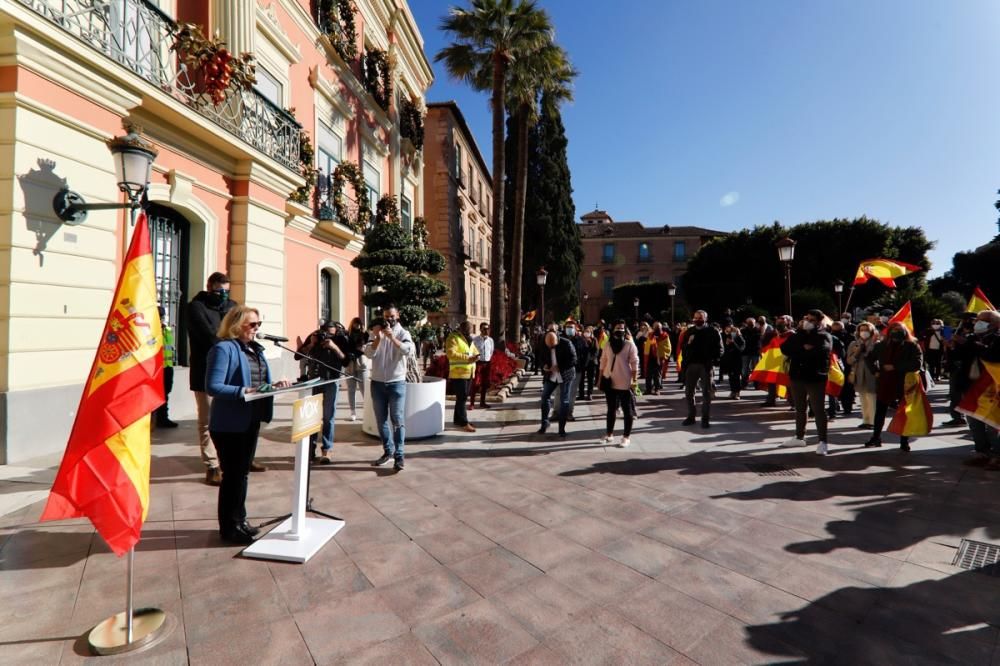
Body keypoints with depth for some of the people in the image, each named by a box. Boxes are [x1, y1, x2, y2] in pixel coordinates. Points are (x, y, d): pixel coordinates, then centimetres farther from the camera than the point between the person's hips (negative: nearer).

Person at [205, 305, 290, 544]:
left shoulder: (255, 349, 11)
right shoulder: (224, 348, -14)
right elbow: (212, 387, -21)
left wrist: (274, 385, -1)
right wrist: (243, 392, -29)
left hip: (251, 420, 8)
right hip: (229, 423, -8)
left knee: (242, 471, 19)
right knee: (233, 473, 4)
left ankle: (239, 520, 34)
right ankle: (229, 527, 21)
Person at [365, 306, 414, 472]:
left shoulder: (403, 333, -1)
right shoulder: (376, 333, 7)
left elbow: (408, 350, -21)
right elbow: (368, 353, -6)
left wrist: (392, 337, -30)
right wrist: (378, 337, -19)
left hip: (397, 383, -3)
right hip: (377, 383, 4)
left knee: (398, 420, -3)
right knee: (381, 420, 11)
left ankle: (399, 456, 0)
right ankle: (388, 451, 24)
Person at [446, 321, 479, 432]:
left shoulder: (469, 338, 18)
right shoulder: (453, 338, -11)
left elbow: (474, 351, 25)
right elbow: (451, 353, -23)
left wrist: (475, 356, -1)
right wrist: (468, 358, -26)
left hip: (468, 373, 9)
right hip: (458, 373, -9)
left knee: (462, 398, 14)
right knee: (461, 398, -6)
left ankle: (457, 420, 23)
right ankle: (463, 423, -2)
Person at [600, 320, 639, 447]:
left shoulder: (629, 344, -5)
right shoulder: (608, 344, 6)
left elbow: (634, 363, -8)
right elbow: (603, 362, 9)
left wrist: (634, 381, -14)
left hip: (625, 383, -4)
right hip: (610, 382, 4)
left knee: (627, 410, 5)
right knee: (611, 409, 13)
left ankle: (626, 437, 14)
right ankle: (609, 434, 25)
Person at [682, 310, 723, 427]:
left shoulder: (713, 331, 0)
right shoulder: (689, 331, 10)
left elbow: (719, 348, -3)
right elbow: (684, 348, 10)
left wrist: (714, 360, -15)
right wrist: (685, 363, -6)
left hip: (706, 365, -3)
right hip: (691, 365, 4)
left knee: (706, 392, 3)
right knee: (689, 392, 7)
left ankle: (705, 418, 9)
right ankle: (691, 416, 19)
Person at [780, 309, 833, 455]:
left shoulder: (824, 336, -2)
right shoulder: (798, 335, 13)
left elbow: (818, 352, -21)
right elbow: (784, 349, -2)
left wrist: (797, 352, -11)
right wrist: (803, 349, -13)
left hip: (815, 378, -5)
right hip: (797, 376, 5)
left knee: (818, 410, -3)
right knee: (800, 408, 14)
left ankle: (822, 442, 3)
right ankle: (799, 437, 25)